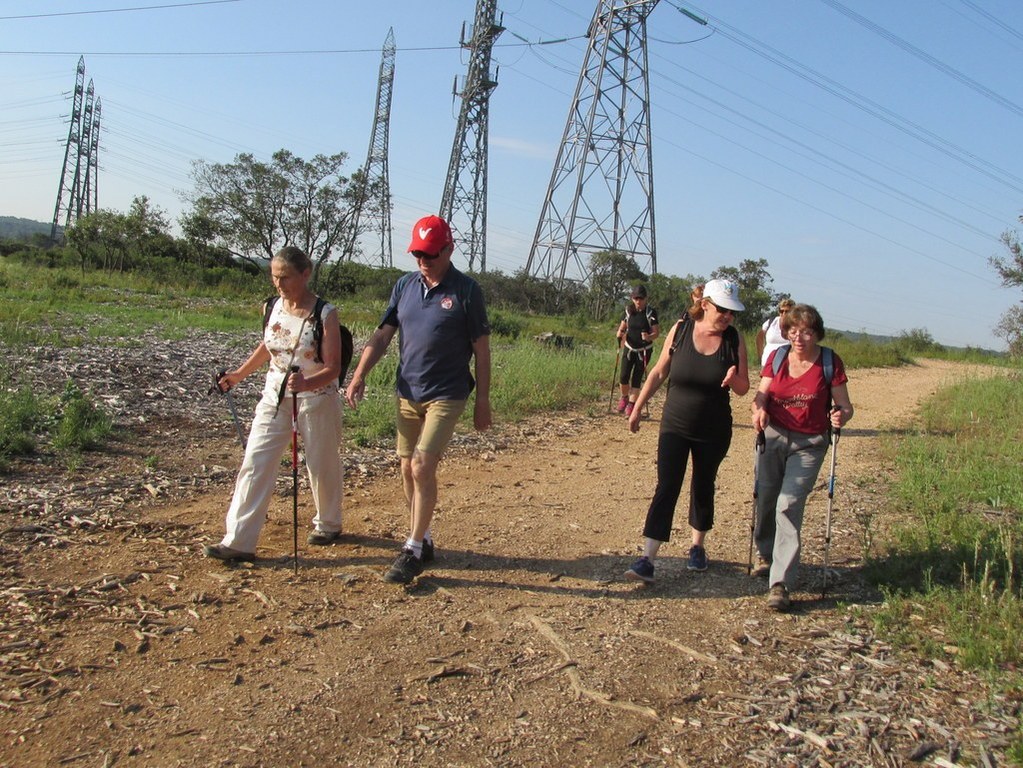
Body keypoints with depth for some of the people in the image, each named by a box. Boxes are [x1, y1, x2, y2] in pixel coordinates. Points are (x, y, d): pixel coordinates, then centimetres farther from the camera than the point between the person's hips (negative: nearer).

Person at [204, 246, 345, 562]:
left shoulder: (325, 314, -15)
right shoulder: (272, 308, 2)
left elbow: (333, 368, -17)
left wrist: (306, 384, -35)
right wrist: (239, 374, 22)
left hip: (317, 399, -4)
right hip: (274, 397, 5)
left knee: (322, 465, 10)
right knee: (255, 463, -3)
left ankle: (328, 524, 35)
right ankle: (238, 541, 0)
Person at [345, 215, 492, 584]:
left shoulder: (466, 290, -7)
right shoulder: (404, 286, 6)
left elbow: (481, 348, -4)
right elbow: (382, 335, 6)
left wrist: (482, 400, -5)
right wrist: (360, 374, -7)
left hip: (446, 396, -5)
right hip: (407, 394, 5)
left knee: (423, 466, -13)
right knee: (408, 470, 10)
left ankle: (413, 549, 0)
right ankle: (422, 540, 26)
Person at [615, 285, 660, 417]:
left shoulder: (651, 312, -12)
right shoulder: (628, 310, -3)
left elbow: (657, 332, -12)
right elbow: (622, 327, 7)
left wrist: (649, 337, -33)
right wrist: (620, 334, -15)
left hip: (644, 350, -2)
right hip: (629, 348, 2)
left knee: (637, 379, -1)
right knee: (624, 377, -3)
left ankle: (631, 405, 10)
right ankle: (624, 398, 25)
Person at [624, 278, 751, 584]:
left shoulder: (734, 340, -6)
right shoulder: (680, 330, -7)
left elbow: (744, 389, -2)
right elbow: (658, 373, 2)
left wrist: (733, 379, -25)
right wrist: (637, 408, 4)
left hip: (714, 432, 1)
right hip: (675, 426, -1)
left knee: (703, 489, 15)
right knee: (666, 489, -7)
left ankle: (697, 547, 35)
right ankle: (647, 560, -8)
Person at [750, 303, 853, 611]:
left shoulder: (830, 362, -5)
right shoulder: (777, 356, 2)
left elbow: (844, 406, -2)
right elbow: (761, 394, 3)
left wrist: (841, 416, -25)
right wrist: (759, 409, -20)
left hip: (809, 444, -3)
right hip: (772, 436, 3)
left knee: (788, 506, -15)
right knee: (765, 501, 10)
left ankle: (780, 584, -13)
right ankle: (766, 554, 39)